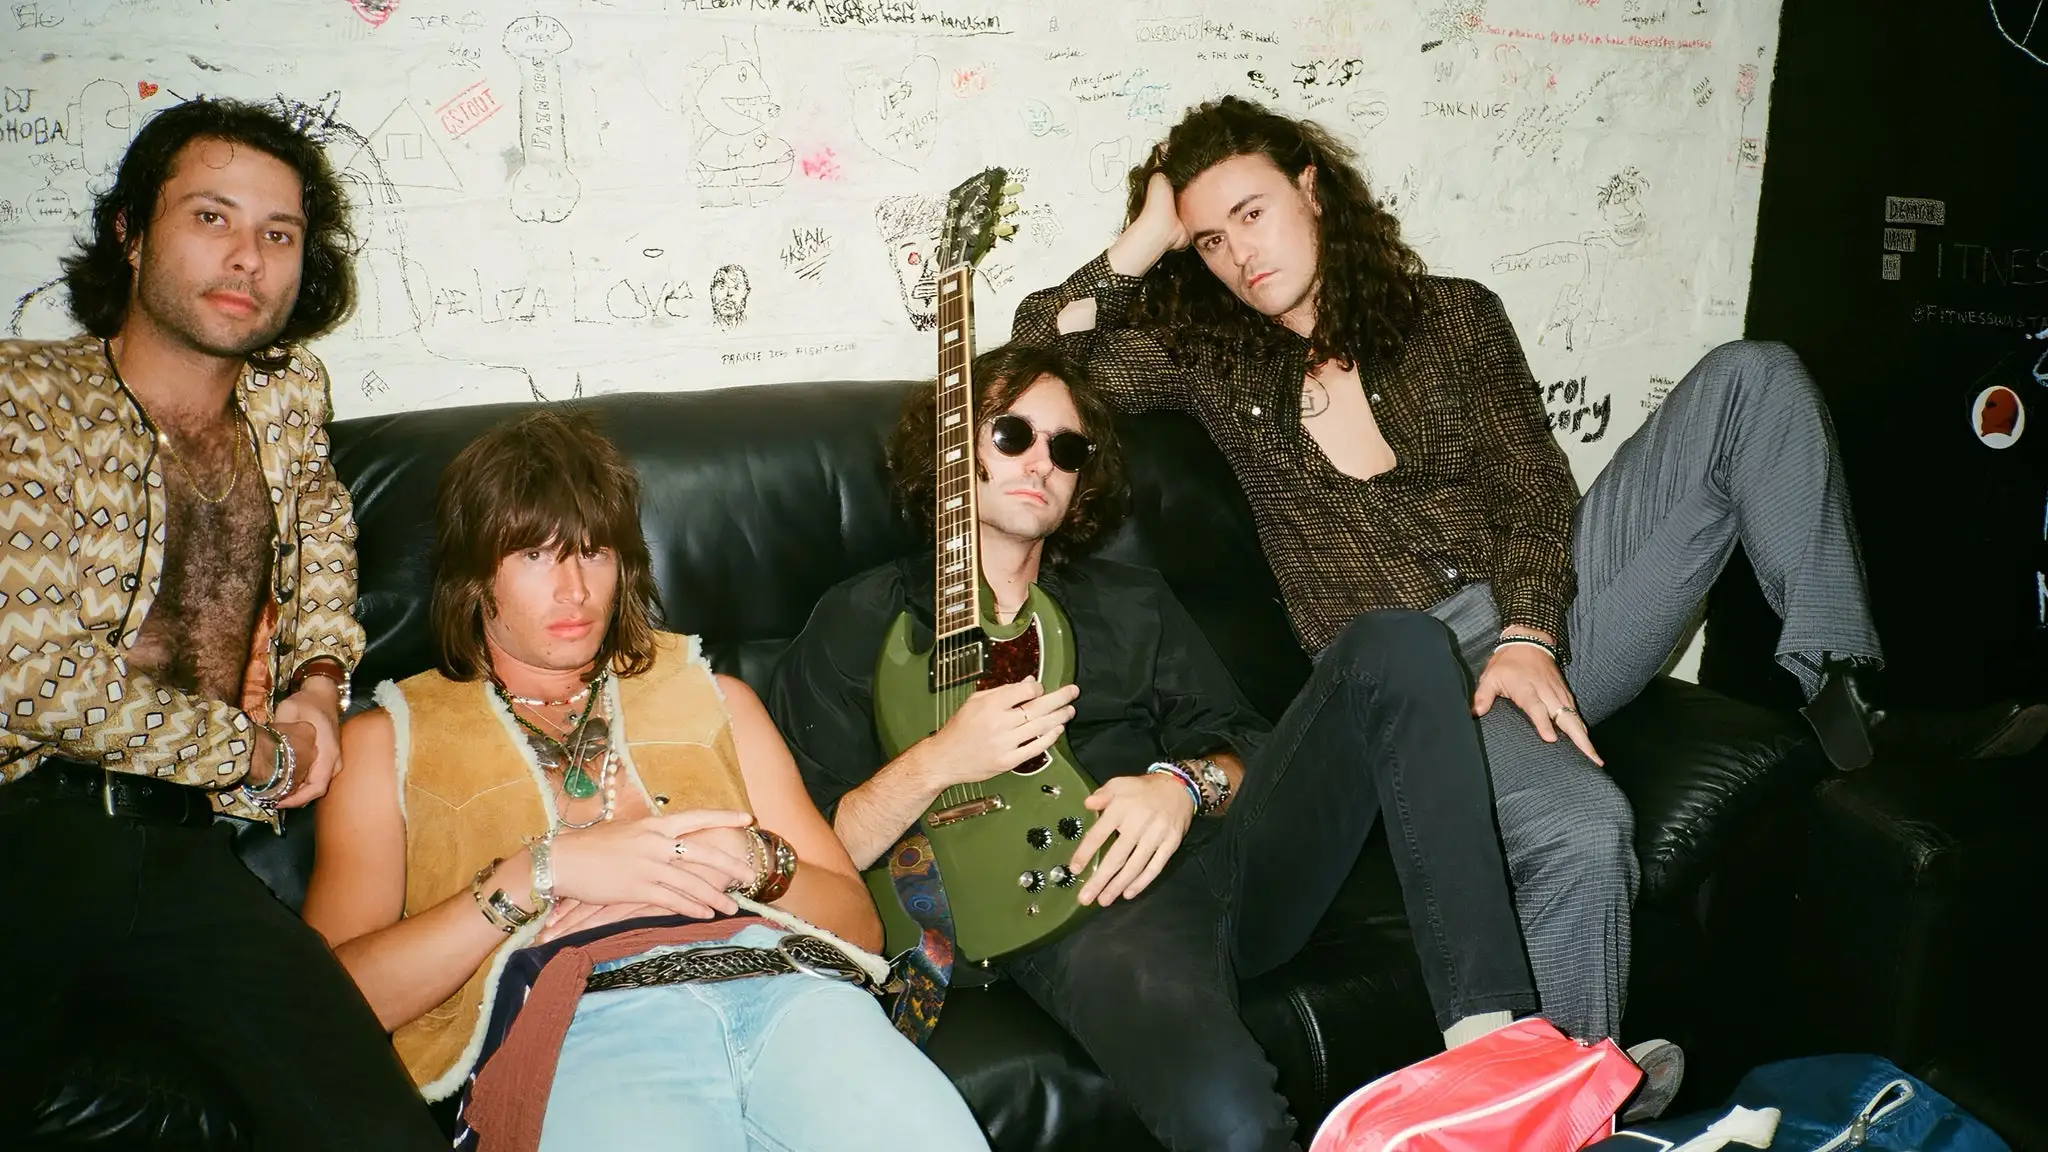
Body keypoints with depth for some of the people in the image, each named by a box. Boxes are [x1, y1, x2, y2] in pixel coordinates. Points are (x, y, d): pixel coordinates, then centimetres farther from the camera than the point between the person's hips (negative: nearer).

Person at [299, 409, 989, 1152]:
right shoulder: (387, 739, 18)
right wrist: (538, 871, -7)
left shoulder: (710, 696, 24)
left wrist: (755, 861, -3)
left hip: (785, 984, 3)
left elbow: (858, 922, 18)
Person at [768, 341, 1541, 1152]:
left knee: (1399, 646, -17)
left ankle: (1491, 1039, -22)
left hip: (1209, 845, 6)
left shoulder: (1131, 601, 26)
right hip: (1068, 907, -5)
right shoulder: (862, 622, 14)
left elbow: (1243, 745, 17)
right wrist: (935, 764, -12)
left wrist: (1186, 783, -7)